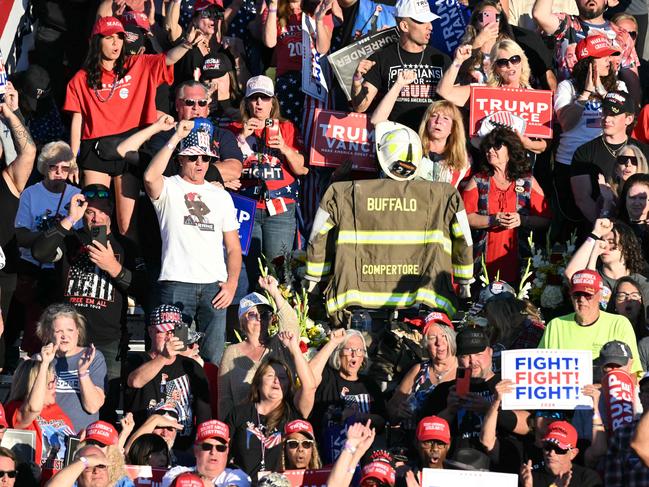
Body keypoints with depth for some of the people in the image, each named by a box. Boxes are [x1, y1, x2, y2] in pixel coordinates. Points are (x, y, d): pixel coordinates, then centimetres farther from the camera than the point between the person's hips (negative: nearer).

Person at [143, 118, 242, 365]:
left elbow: (233, 247, 17)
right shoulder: (169, 188, 6)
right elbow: (150, 177, -20)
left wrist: (231, 283, 2)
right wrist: (176, 137, -17)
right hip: (177, 283, -4)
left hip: (214, 286, 4)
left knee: (214, 358, 1)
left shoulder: (221, 196, 19)